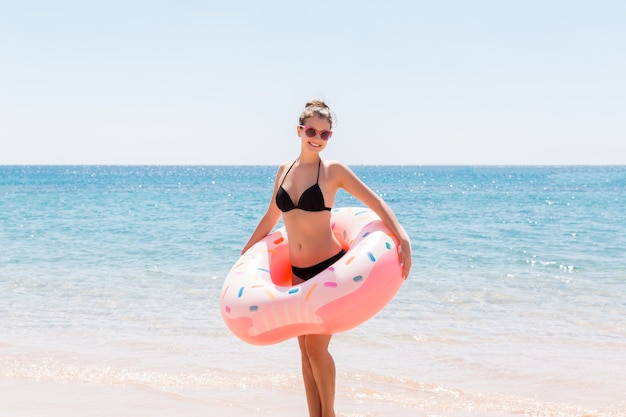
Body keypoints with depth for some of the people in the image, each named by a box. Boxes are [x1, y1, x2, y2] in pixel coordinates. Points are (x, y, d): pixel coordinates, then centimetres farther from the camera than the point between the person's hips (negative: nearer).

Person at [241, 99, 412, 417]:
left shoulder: (333, 170, -8)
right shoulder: (285, 169, 7)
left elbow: (376, 203, -13)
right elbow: (270, 219, 19)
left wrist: (401, 237, -28)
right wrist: (244, 253, 25)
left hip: (329, 268, -5)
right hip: (297, 271, 5)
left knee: (316, 346, -6)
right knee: (305, 349, 8)